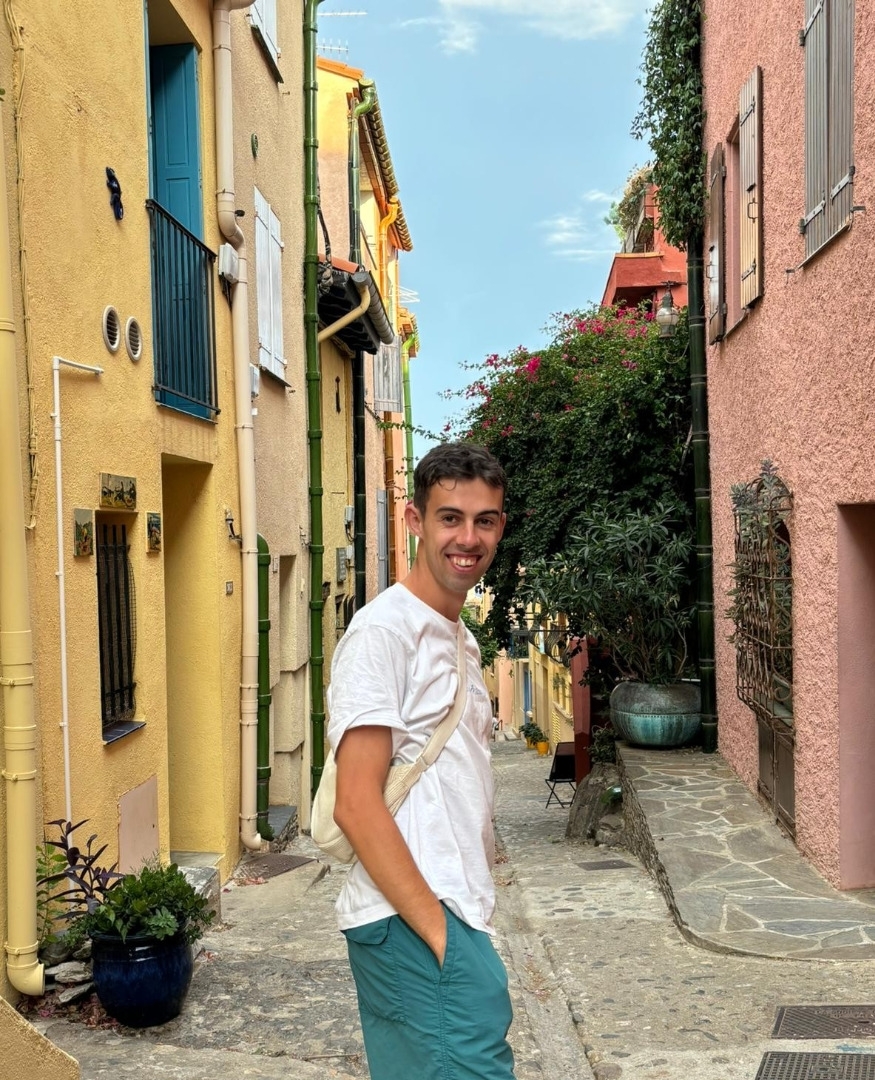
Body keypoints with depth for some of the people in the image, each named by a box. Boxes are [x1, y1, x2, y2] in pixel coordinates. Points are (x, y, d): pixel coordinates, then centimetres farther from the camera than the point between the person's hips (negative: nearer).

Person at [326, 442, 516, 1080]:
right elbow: (357, 805, -18)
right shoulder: (384, 630, -12)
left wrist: (464, 922, 16)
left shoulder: (461, 640, 17)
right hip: (411, 918, -9)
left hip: (453, 911, 9)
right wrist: (440, 933, -18)